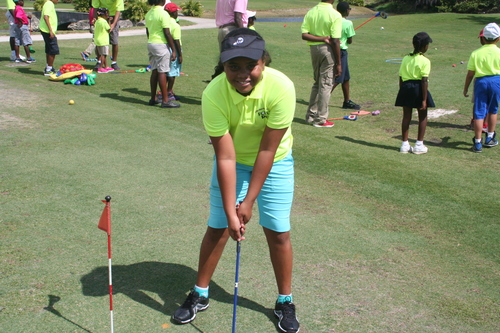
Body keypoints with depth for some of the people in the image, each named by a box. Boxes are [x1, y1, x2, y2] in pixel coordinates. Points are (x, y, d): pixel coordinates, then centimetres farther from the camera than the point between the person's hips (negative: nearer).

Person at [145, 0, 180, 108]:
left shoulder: (149, 13, 10)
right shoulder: (163, 14, -14)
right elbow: (167, 33, -16)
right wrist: (174, 50, -12)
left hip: (150, 44, 8)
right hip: (161, 45, -8)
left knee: (154, 71, 13)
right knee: (162, 72, -5)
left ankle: (153, 99, 18)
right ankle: (165, 100, -3)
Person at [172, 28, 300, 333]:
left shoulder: (281, 87, -32)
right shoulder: (214, 94, -29)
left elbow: (267, 150, -25)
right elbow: (225, 157, -25)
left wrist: (249, 201, -21)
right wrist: (230, 211, -24)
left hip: (275, 162, 0)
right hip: (233, 162, 1)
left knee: (278, 232, 0)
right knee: (217, 228, 3)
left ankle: (285, 301, 21)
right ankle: (200, 294, 25)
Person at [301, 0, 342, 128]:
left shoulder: (311, 12, 3)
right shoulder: (335, 15, -13)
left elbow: (304, 35, -6)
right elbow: (335, 41, -15)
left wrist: (322, 38, -9)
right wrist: (338, 64, -10)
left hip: (314, 48, 6)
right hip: (328, 50, -5)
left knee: (317, 83, 19)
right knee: (326, 84, 3)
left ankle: (311, 115, 23)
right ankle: (320, 119, 7)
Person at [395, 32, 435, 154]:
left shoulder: (406, 58, 6)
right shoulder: (425, 61, -10)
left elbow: (401, 78, 7)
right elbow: (424, 81, -13)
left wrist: (402, 91, 17)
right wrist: (424, 100, -12)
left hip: (405, 87, 5)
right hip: (418, 88, -5)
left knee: (406, 116, 11)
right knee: (423, 116, 10)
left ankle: (405, 144, 15)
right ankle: (419, 145, 12)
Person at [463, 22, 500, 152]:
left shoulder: (476, 53, -4)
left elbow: (470, 74, -1)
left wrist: (465, 88, 9)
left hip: (481, 82, -1)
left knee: (479, 112, 2)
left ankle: (477, 143, 1)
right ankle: (489, 138, 29)